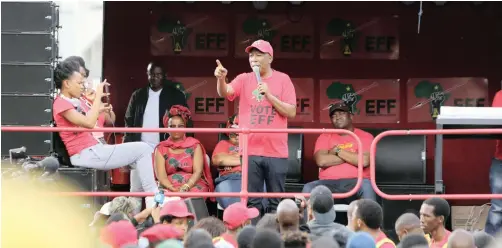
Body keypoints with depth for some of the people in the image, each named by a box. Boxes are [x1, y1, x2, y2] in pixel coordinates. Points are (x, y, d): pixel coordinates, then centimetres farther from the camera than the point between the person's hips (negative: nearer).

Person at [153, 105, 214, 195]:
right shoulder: (161, 149, 13)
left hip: (193, 185, 0)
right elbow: (161, 176, 0)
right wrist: (174, 189, -20)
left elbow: (198, 172, 0)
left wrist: (185, 187, -18)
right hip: (169, 187, 0)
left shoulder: (194, 145, 13)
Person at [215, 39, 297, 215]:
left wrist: (270, 95, -12)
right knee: (252, 202, 4)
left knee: (277, 202, 3)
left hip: (276, 151, -1)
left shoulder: (283, 80, 3)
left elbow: (291, 112, -3)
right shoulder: (244, 80, 7)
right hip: (250, 150, 1)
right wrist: (221, 79, -32)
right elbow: (225, 92, -12)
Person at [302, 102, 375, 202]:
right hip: (329, 182, 2)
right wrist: (352, 156, -1)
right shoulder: (325, 137, 16)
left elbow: (364, 161, -9)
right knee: (308, 188, -29)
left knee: (367, 186, -37)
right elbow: (321, 160, -4)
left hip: (356, 182, -2)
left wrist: (337, 151, -1)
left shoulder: (365, 136, 10)